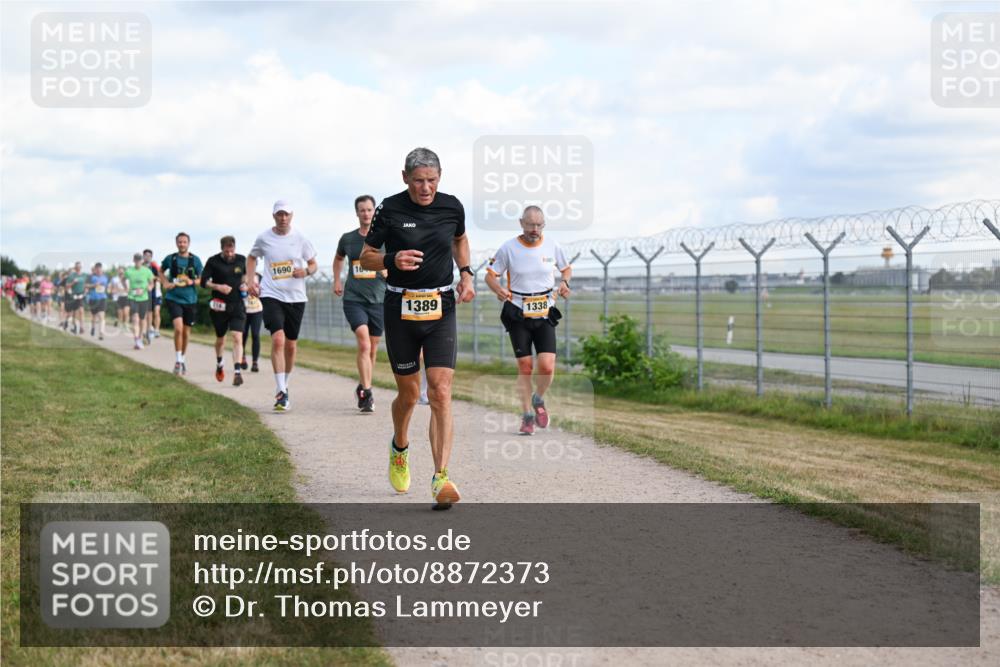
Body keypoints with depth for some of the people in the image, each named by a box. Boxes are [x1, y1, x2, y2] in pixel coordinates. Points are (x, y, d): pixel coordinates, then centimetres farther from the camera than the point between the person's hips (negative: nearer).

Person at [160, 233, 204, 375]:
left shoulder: (195, 260, -1)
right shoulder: (170, 258, -1)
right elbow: (161, 271, 19)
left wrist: (192, 282, -16)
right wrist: (165, 283, 3)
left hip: (190, 300, 2)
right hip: (173, 299, -2)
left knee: (186, 332, 11)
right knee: (178, 328, -19)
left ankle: (183, 359, 31)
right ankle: (178, 361, -10)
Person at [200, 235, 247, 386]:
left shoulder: (241, 260, 2)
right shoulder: (213, 261, -5)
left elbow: (246, 274, 22)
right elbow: (204, 281, -5)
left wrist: (245, 285, 1)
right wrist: (218, 286, -22)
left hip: (237, 305, 0)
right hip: (219, 305, 0)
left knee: (237, 338, -15)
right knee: (220, 339, 15)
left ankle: (237, 372, -19)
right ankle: (219, 365, 42)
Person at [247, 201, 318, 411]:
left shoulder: (300, 239, 1)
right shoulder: (264, 239, 1)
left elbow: (313, 264, 10)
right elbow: (252, 257, 20)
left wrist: (306, 271, -12)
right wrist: (250, 281, 7)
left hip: (296, 297, 2)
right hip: (271, 295, -2)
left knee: (290, 345, 9)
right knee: (278, 339, -19)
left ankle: (285, 385, 30)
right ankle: (282, 393, -20)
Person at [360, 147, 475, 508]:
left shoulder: (452, 206, 1)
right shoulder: (390, 209, -6)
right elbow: (366, 257, 2)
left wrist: (465, 273, 7)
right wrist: (392, 259, -19)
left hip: (441, 308, 1)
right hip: (401, 308, -1)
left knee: (440, 392, -12)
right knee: (408, 393, 9)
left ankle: (441, 478, -16)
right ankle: (399, 448, 41)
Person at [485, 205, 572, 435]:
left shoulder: (552, 247, 1)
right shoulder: (508, 248, -5)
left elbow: (567, 268, 17)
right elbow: (490, 275, 1)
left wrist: (564, 282, -5)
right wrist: (499, 290, -21)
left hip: (545, 315, 1)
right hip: (518, 315, -1)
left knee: (547, 367, -11)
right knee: (525, 367, 1)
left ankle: (538, 400, 19)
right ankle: (527, 415, 16)